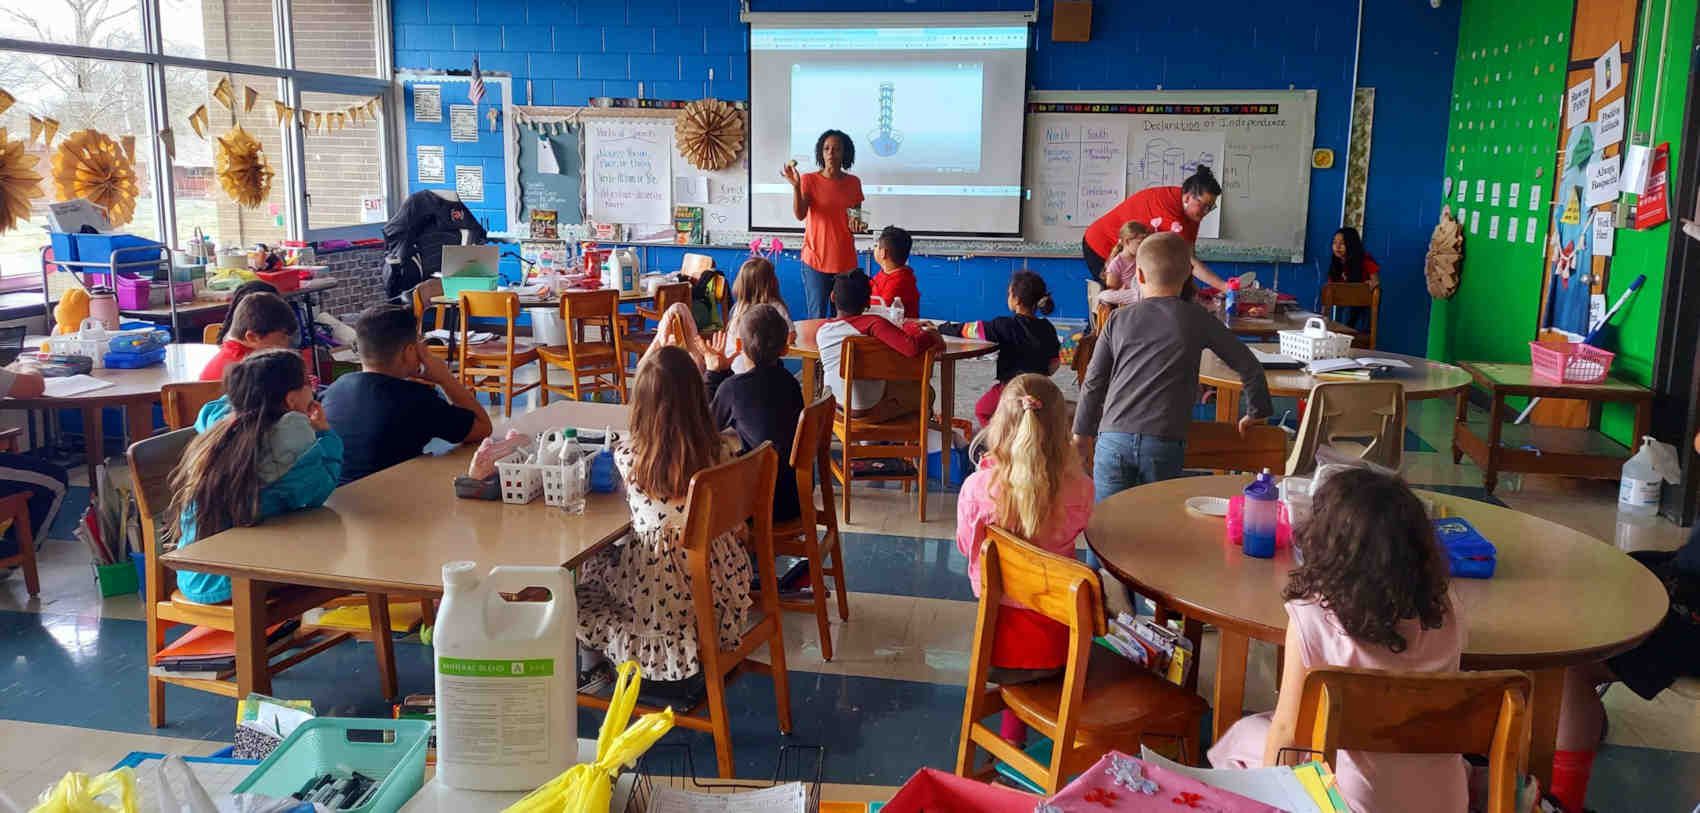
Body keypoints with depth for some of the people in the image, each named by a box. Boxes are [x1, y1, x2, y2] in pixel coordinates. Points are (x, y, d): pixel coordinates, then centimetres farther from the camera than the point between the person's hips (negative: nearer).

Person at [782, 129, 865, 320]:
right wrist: (796, 186, -28)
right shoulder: (809, 180, -2)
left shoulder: (853, 182, 7)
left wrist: (858, 225, -3)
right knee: (817, 317, -4)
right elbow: (800, 215, -15)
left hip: (846, 261, 3)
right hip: (816, 260, -3)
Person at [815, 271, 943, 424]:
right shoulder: (873, 323, -21)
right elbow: (912, 348, -34)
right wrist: (931, 335, -13)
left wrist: (909, 327, 12)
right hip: (870, 409, -6)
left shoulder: (822, 330, -2)